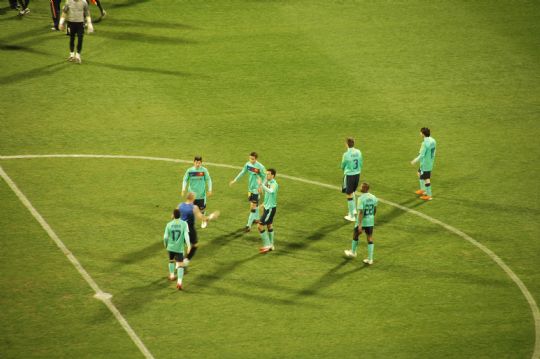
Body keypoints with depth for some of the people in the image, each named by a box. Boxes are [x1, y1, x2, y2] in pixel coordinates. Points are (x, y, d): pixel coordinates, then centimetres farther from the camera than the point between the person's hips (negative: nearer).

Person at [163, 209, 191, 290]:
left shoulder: (169, 224, -6)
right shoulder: (184, 224, -8)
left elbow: (165, 237, -4)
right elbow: (186, 235, -18)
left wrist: (166, 244, 15)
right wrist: (189, 245, -20)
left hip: (171, 247, 2)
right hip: (180, 248, -2)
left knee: (171, 260, 29)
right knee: (180, 265, -1)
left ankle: (172, 275, 44)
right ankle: (179, 282, -17)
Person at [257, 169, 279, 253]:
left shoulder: (274, 184, -23)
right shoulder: (268, 182, 4)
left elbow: (270, 191, -44)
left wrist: (261, 184, -50)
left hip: (271, 208, -10)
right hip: (267, 207, 10)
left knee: (260, 226, -9)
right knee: (269, 225, 19)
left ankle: (267, 245, -2)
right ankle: (271, 245, 31)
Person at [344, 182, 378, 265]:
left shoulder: (361, 198, -20)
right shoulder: (373, 198, -1)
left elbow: (361, 212, -23)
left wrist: (360, 225, -23)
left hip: (362, 221, -5)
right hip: (370, 222, 5)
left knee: (355, 236, 19)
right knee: (370, 239, 7)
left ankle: (353, 252, 38)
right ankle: (370, 259, 5)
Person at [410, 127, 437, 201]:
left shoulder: (425, 143, -27)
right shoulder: (433, 141, -1)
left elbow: (422, 155, -24)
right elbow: (434, 151, 9)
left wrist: (415, 161, -10)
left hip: (425, 164, -9)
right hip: (430, 162, 9)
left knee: (426, 179, 3)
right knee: (419, 173, 27)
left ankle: (429, 195, 13)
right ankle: (423, 190, 37)